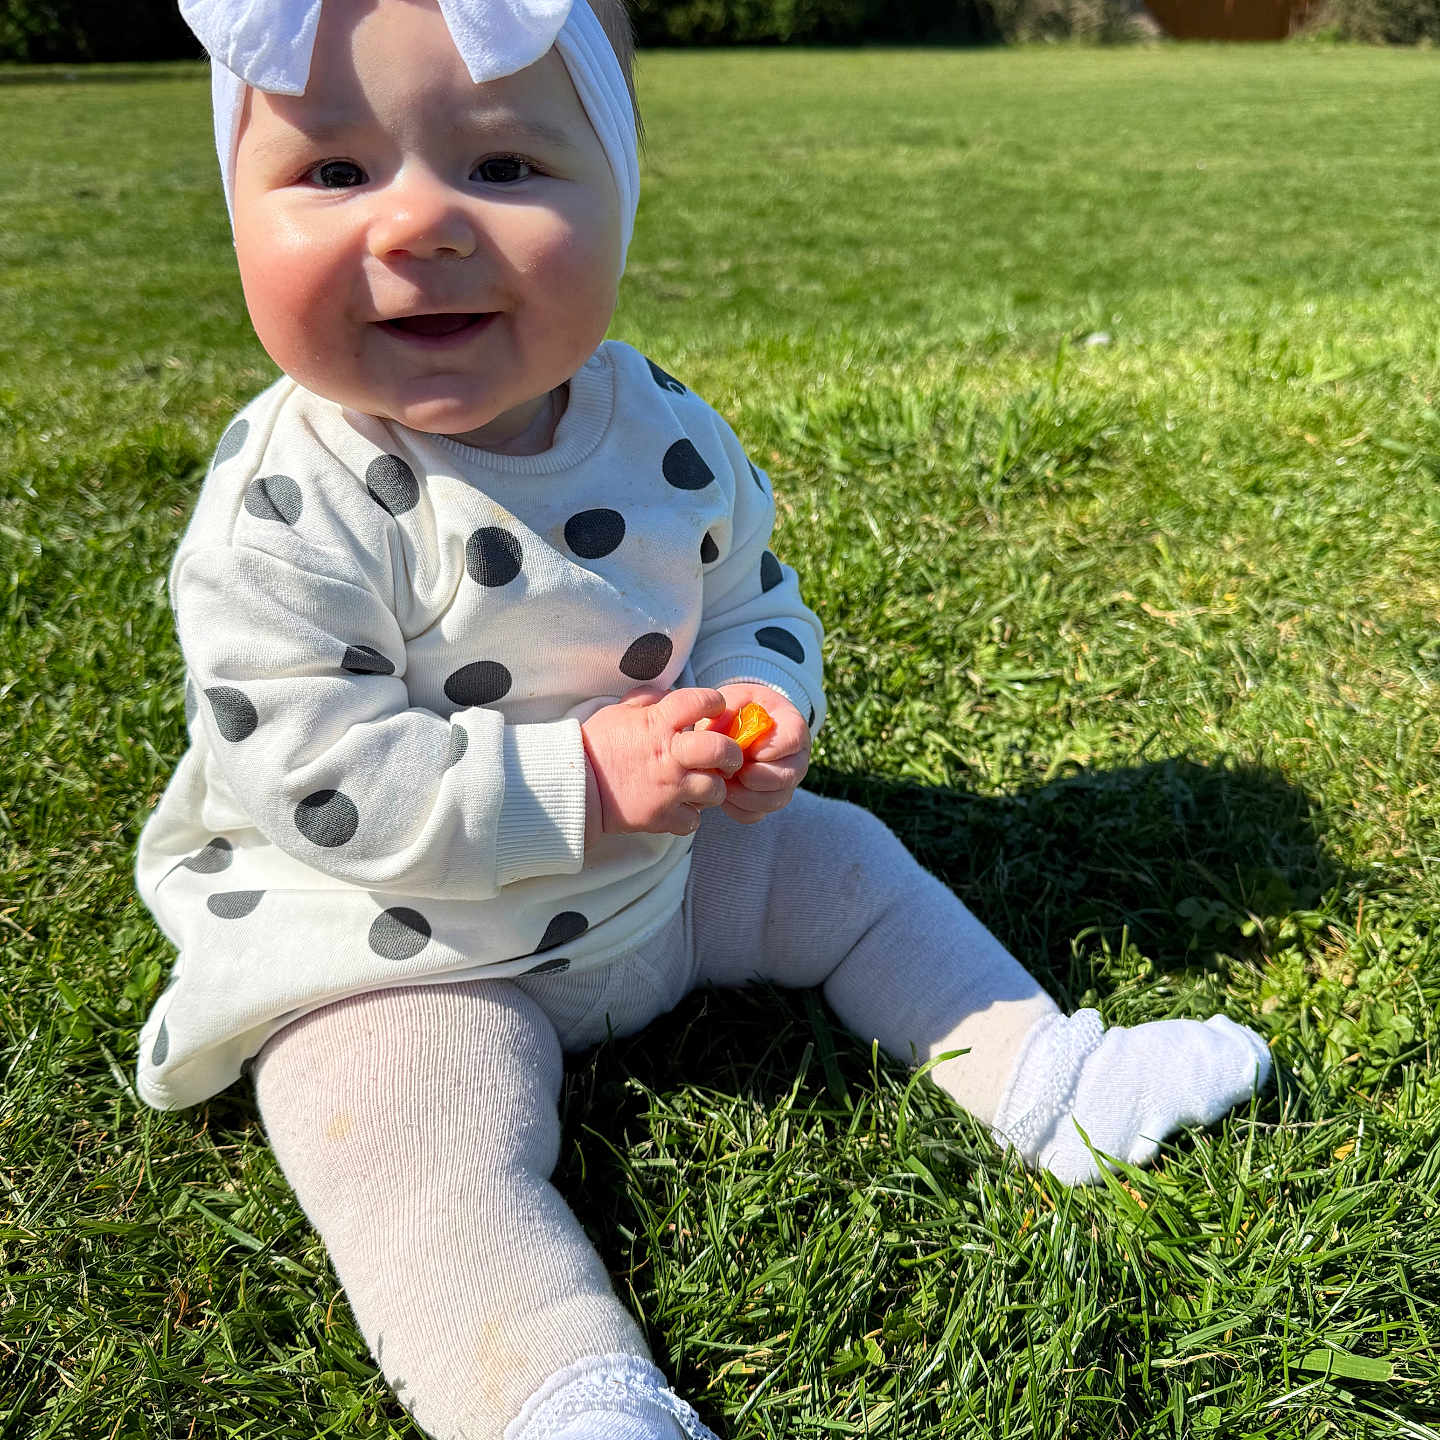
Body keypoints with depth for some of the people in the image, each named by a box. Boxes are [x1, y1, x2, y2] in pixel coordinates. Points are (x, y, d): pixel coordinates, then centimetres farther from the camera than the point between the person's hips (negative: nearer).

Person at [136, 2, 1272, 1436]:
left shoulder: (660, 431, -7)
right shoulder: (289, 511, -24)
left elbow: (748, 597, 8)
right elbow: (301, 774, -26)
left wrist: (763, 709, -15)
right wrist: (578, 781, -29)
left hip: (660, 875, 5)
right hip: (395, 949, -5)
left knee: (840, 864, 9)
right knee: (416, 1150, -28)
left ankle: (1050, 1080, 19)